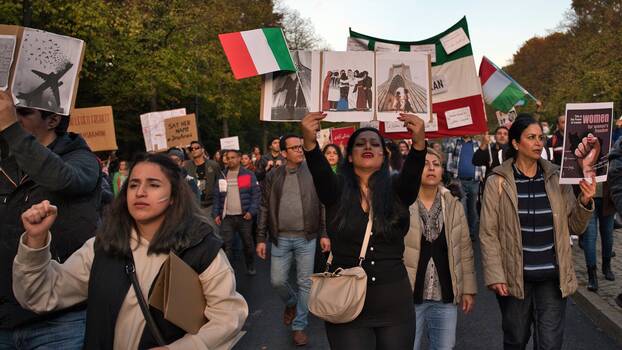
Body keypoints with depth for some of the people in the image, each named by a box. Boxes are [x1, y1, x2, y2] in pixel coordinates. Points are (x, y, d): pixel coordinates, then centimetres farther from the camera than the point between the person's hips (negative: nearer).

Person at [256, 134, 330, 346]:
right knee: (277, 280, 5)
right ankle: (291, 303, 37)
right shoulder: (273, 177, 3)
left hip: (306, 238, -1)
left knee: (305, 283, 4)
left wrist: (324, 234, -3)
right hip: (280, 238, 1)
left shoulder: (312, 174, 0)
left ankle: (299, 326, 20)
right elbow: (265, 209, 5)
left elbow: (323, 206, 2)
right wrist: (261, 238, 2)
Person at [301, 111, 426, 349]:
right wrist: (309, 141, -44)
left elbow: (413, 171, -21)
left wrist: (419, 142, -42)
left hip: (395, 304, 2)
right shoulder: (336, 189, -3)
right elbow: (319, 170, -23)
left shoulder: (396, 189, -1)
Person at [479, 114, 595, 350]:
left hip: (553, 278, 2)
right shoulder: (498, 181, -7)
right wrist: (495, 275, -12)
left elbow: (575, 227, 6)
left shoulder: (556, 178, 1)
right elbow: (488, 233, -7)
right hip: (514, 277, -2)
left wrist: (584, 202, -12)